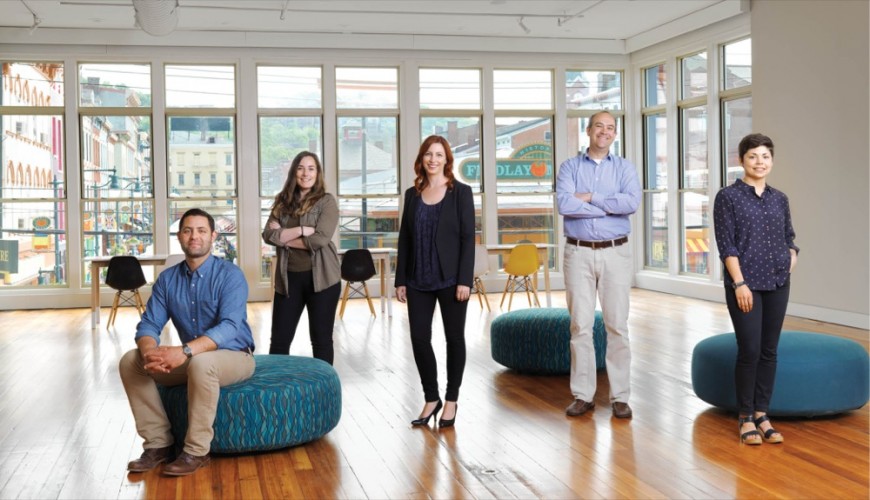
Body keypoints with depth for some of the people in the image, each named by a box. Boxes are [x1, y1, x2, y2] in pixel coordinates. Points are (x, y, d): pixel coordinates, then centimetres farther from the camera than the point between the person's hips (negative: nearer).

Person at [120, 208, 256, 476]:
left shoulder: (230, 274, -15)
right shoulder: (167, 278, 2)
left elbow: (229, 327, -28)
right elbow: (149, 324, -3)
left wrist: (184, 351, -41)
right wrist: (150, 351, -28)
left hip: (234, 357, -6)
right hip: (190, 360, 6)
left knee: (201, 362, -38)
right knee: (130, 361, -12)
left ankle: (196, 451, -24)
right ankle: (158, 443, -6)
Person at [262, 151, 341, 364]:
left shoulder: (326, 201, -2)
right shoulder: (283, 202, 9)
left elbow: (321, 238, -15)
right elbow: (268, 235, -4)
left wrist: (284, 236, -7)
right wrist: (301, 230, -15)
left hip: (320, 276, -3)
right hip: (288, 277, 3)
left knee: (321, 339, 5)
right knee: (279, 340, 4)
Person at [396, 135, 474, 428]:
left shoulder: (460, 192, -3)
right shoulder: (412, 195, 8)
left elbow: (468, 237, -7)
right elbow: (404, 239, 10)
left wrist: (464, 280, -13)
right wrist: (401, 280, 5)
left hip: (450, 279, -3)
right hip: (419, 280, 4)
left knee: (454, 337, 6)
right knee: (419, 338, 3)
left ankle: (451, 401, 19)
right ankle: (431, 398, 19)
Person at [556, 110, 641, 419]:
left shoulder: (624, 168, 6)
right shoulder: (570, 167, 5)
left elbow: (632, 202, -13)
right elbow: (564, 204, -13)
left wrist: (590, 197, -11)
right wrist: (610, 206, -10)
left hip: (615, 252, 0)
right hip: (578, 253, 0)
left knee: (617, 325, 1)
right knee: (580, 325, 2)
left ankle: (620, 396, 8)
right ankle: (583, 395, 10)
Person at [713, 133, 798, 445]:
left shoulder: (779, 199, 10)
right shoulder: (728, 196, -4)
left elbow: (789, 237, 19)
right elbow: (726, 245, -9)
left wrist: (792, 257, -1)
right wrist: (740, 282, -15)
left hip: (777, 284, 5)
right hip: (745, 283, -5)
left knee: (769, 351, 7)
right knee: (749, 350, -5)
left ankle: (762, 414, 17)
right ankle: (745, 417, 9)